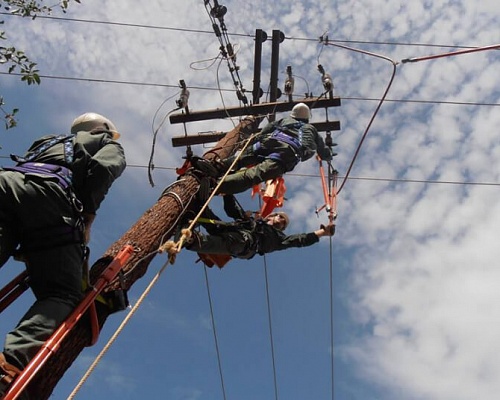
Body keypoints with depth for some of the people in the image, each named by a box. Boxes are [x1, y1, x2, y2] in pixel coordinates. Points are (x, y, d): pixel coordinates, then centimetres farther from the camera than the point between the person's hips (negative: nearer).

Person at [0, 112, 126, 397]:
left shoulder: (50, 141, 46)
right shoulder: (110, 144, 31)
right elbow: (102, 168, 5)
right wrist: (88, 217, 6)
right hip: (48, 194, -5)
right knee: (62, 294, -6)